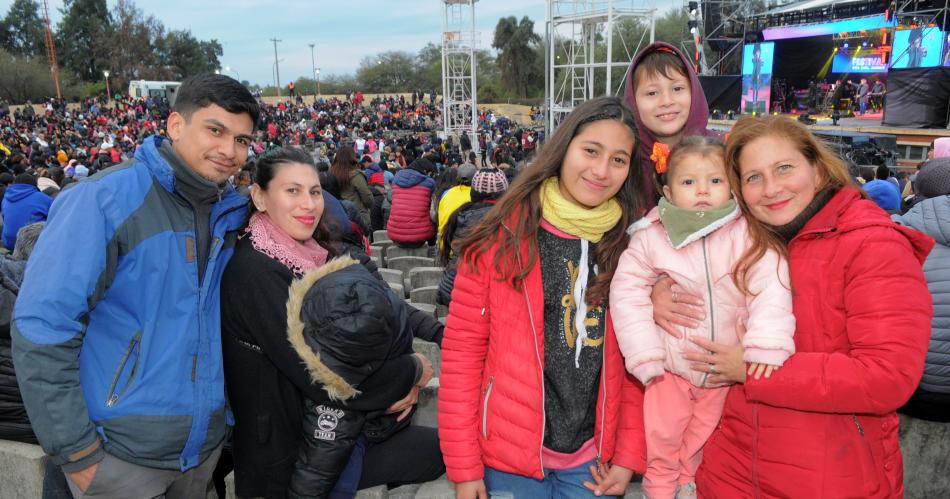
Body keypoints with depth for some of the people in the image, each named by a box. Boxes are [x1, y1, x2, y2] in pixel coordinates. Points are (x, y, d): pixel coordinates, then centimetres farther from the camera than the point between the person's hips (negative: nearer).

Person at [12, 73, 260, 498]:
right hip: (120, 453, -5)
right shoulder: (105, 199, -16)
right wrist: (76, 451, -15)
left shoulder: (231, 212, 1)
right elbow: (42, 328, -17)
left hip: (206, 444, 6)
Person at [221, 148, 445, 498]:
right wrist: (411, 372, -15)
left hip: (341, 427, 7)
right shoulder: (253, 270, -21)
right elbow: (324, 374, -26)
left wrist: (398, 382, -18)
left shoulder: (325, 255, 4)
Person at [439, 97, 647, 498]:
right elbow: (462, 350, -9)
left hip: (592, 461, 2)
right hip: (507, 456, -2)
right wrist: (463, 466, -9)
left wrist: (629, 455, -1)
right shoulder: (503, 236, -11)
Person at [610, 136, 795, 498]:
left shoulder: (746, 233, -14)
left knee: (705, 434, 19)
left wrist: (767, 345, -31)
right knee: (662, 431, 11)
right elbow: (627, 294, -11)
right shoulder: (650, 237, -12)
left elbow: (770, 287, -20)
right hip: (671, 364, 0)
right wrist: (644, 354, -14)